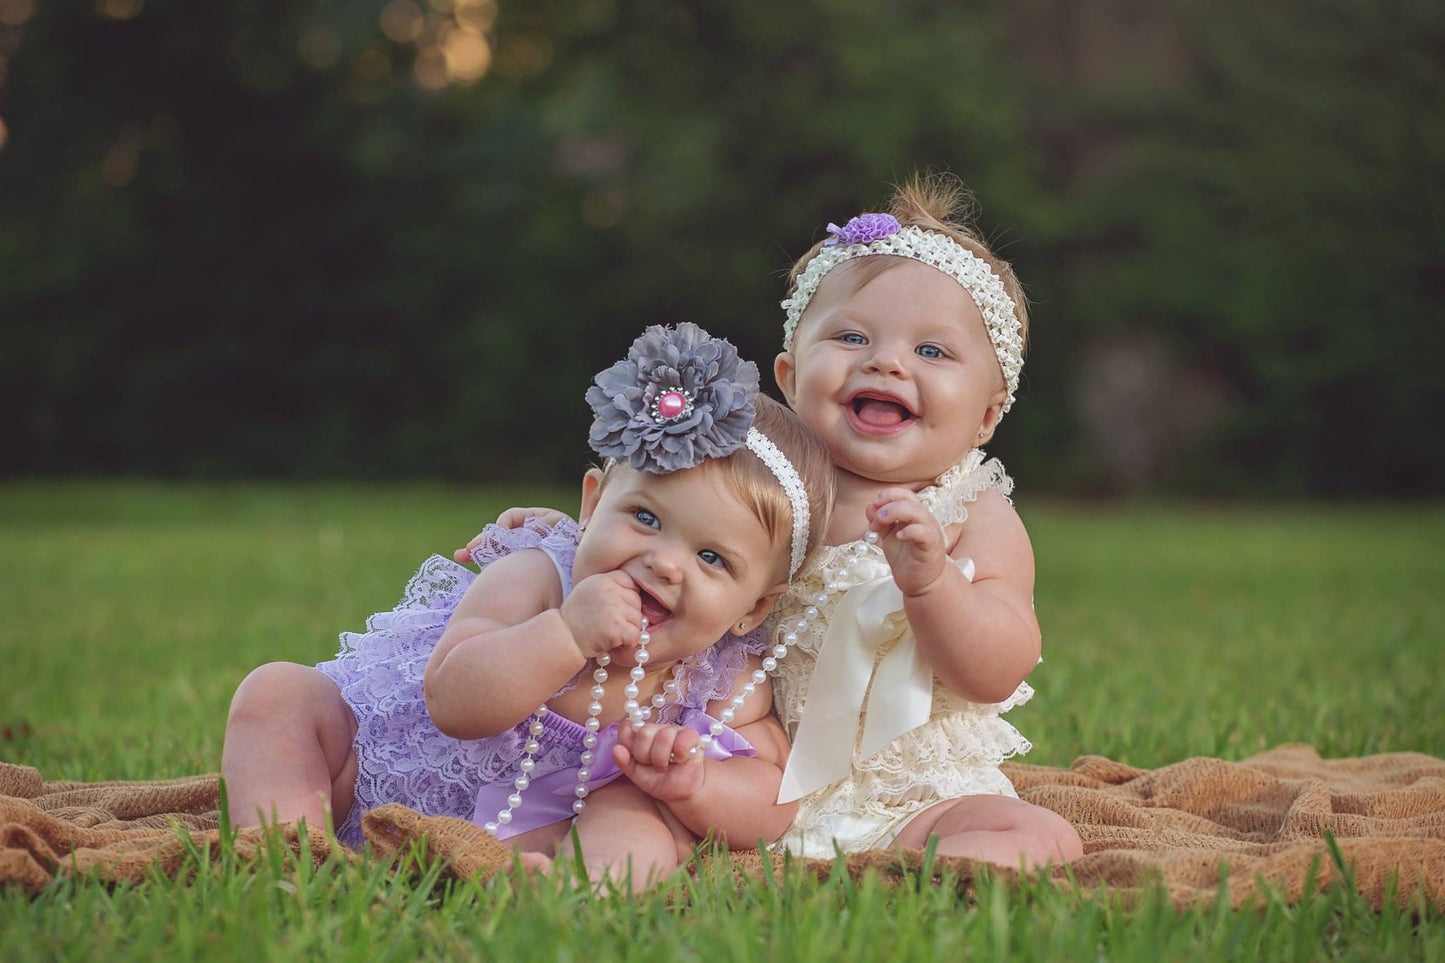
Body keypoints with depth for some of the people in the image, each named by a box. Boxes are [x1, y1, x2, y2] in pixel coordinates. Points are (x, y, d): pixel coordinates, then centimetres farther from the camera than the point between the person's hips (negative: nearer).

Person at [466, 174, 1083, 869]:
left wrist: (927, 580, -29)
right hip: (761, 795, 2)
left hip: (910, 801, -2)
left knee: (1043, 839, -29)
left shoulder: (977, 521, -2)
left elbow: (994, 676, -12)